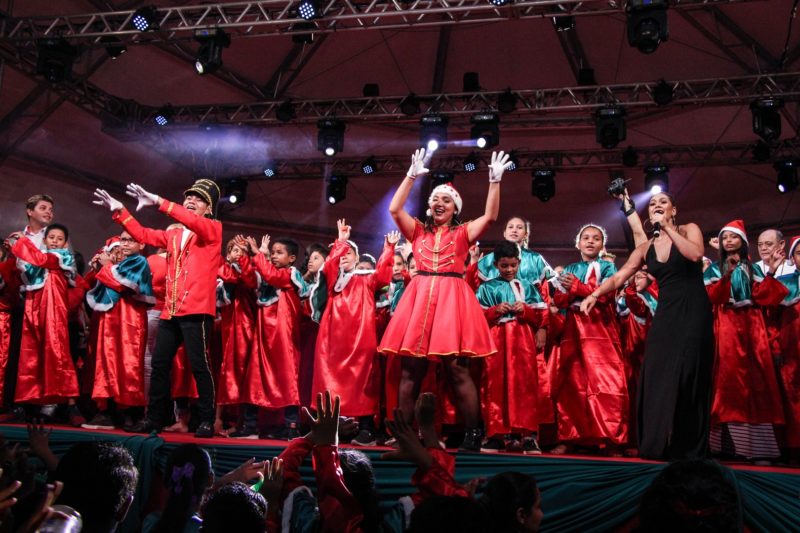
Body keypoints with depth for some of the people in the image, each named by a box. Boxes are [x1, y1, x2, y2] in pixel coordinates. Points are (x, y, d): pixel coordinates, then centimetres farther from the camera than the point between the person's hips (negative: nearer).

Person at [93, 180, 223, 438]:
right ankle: (155, 418, 18)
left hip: (197, 310, -7)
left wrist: (158, 202, -24)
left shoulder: (213, 228, 1)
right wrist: (120, 211, 16)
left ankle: (207, 421, 0)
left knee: (198, 364, -8)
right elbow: (143, 234, 25)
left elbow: (194, 222, -19)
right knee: (159, 363, 8)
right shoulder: (174, 234, 20)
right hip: (170, 310, 7)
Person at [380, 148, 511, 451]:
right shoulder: (418, 231, 17)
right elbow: (395, 209, 4)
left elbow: (490, 216, -1)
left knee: (457, 368, -8)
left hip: (453, 298, -2)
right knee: (410, 369, 1)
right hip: (419, 296, 2)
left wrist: (495, 181, -5)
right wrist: (412, 176, 3)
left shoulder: (463, 233, 13)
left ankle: (472, 435, -3)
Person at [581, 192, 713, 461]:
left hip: (693, 312, -4)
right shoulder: (645, 248, 12)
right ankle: (659, 444, 4)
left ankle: (689, 449, -2)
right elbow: (618, 278, 7)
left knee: (686, 376, -8)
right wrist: (595, 294, -9)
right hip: (665, 315, 4)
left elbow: (695, 254, -18)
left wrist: (668, 228, -16)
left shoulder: (688, 229, 3)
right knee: (656, 377, -3)